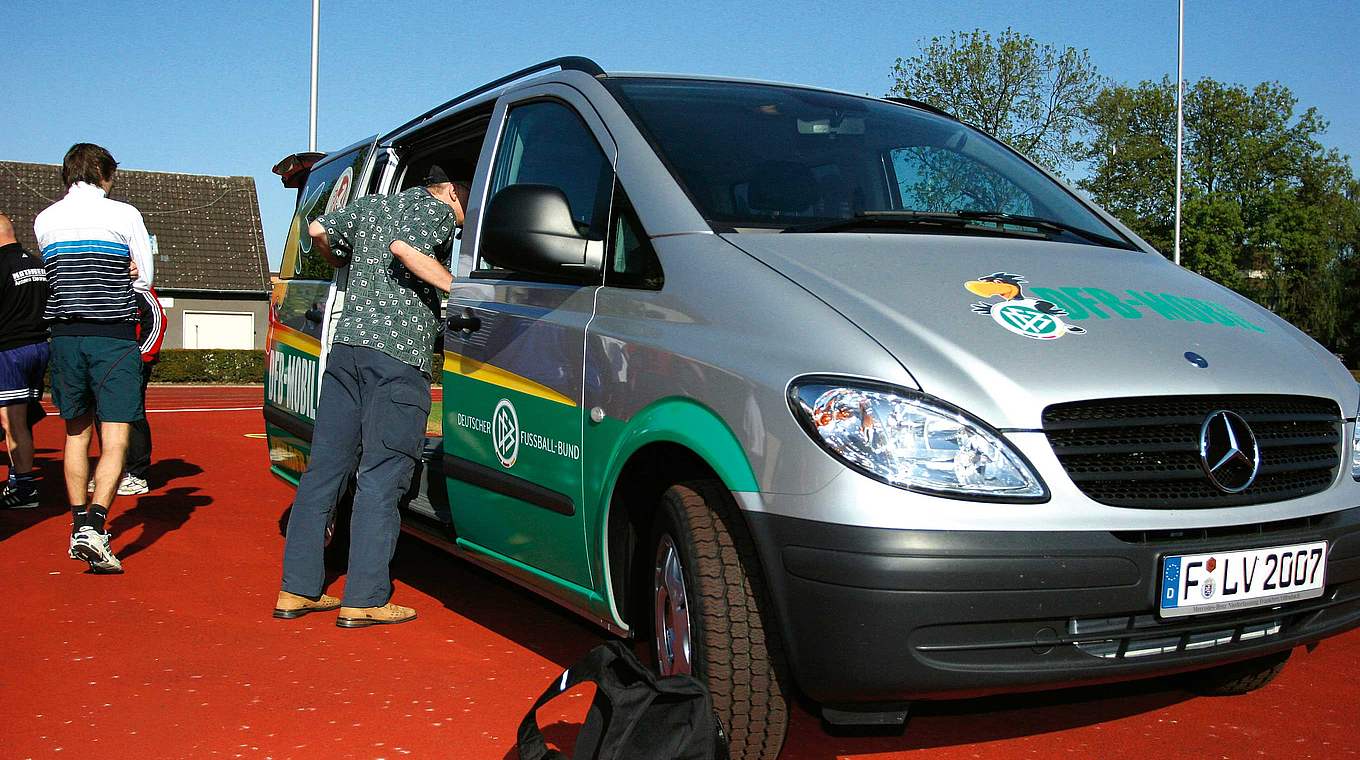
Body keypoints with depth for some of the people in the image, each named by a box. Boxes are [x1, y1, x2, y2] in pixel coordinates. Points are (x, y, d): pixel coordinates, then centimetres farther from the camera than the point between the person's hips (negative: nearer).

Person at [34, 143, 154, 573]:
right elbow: (144, 280, 4)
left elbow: (58, 274, 16)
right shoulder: (124, 215, -2)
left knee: (76, 432, 17)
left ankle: (79, 526, 21)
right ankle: (95, 527, -21)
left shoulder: (45, 221, 9)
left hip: (65, 335, 4)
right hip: (113, 336, -4)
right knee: (114, 440, -5)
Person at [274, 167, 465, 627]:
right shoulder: (437, 209, 1)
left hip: (346, 345, 7)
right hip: (399, 352, -7)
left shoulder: (371, 205, 22)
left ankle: (297, 591, 14)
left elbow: (317, 229, 22)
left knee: (325, 468, 9)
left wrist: (344, 265, 38)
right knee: (381, 478, -4)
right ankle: (364, 601, -3)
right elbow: (404, 248, -17)